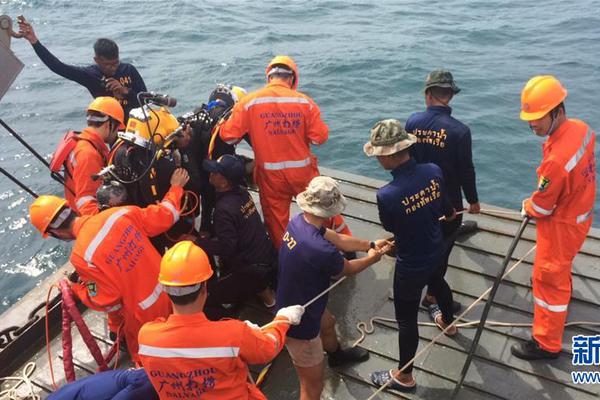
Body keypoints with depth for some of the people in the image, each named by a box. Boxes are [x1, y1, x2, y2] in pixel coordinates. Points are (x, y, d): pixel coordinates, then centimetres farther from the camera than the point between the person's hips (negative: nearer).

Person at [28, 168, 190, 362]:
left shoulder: (81, 256, -27)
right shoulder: (119, 213, -16)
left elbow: (107, 302, -17)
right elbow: (164, 216, -7)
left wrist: (74, 288, 2)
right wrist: (176, 187, 11)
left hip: (143, 314, -5)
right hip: (168, 292, 5)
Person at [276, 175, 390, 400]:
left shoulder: (298, 222, -14)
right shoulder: (321, 249, -38)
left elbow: (338, 239, 3)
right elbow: (347, 270, -14)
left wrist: (370, 244, 12)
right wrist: (371, 258, 6)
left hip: (295, 304, 10)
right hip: (299, 324, -10)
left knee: (328, 324, 39)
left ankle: (336, 355, 71)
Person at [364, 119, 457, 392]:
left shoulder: (387, 195, -35)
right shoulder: (434, 171, -19)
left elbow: (389, 227, -12)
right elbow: (445, 210, 0)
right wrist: (450, 214, 24)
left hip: (410, 265, -6)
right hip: (436, 252, 6)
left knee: (406, 319, 13)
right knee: (437, 283, 37)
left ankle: (404, 377, 34)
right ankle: (448, 323, 67)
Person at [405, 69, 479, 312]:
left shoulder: (412, 122, -13)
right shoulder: (459, 131, -25)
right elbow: (466, 170, -16)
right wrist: (473, 200, 1)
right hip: (448, 200, -5)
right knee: (442, 246, 10)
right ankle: (432, 295, 19)